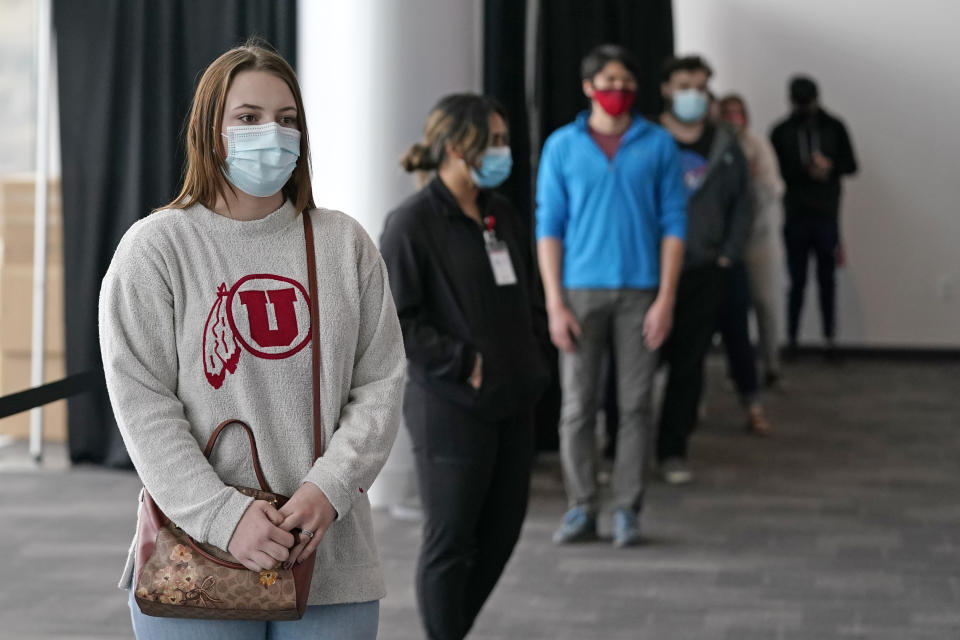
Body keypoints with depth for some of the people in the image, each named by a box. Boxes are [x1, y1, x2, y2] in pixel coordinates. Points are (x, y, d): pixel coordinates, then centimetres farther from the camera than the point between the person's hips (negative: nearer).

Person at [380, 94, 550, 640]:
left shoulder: (504, 216, 11)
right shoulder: (413, 223, -11)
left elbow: (529, 298, 22)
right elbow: (393, 319, -15)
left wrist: (534, 360, 8)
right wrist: (462, 364, -16)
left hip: (512, 404, 7)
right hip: (450, 409, -7)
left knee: (502, 532, 12)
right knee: (451, 539, 1)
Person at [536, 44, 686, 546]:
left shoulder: (658, 145, 5)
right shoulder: (562, 146, 5)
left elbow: (673, 222, 4)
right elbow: (548, 226, 4)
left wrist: (666, 298, -4)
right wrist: (555, 303, -4)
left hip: (639, 292, 0)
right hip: (581, 291, 0)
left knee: (635, 405, 1)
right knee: (577, 405, 0)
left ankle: (627, 510, 8)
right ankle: (581, 509, 8)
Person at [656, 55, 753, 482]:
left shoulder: (725, 147, 9)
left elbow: (740, 206, 13)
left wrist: (728, 255, 4)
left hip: (704, 272, 3)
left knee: (688, 365, 5)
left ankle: (673, 451, 14)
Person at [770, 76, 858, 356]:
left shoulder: (834, 128, 6)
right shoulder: (781, 132, 3)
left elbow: (850, 165, 5)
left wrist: (829, 166, -16)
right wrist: (808, 172, -17)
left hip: (827, 216, 1)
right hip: (796, 217, -1)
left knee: (827, 280, 4)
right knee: (797, 281, 1)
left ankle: (829, 336, 10)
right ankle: (791, 337, 7)